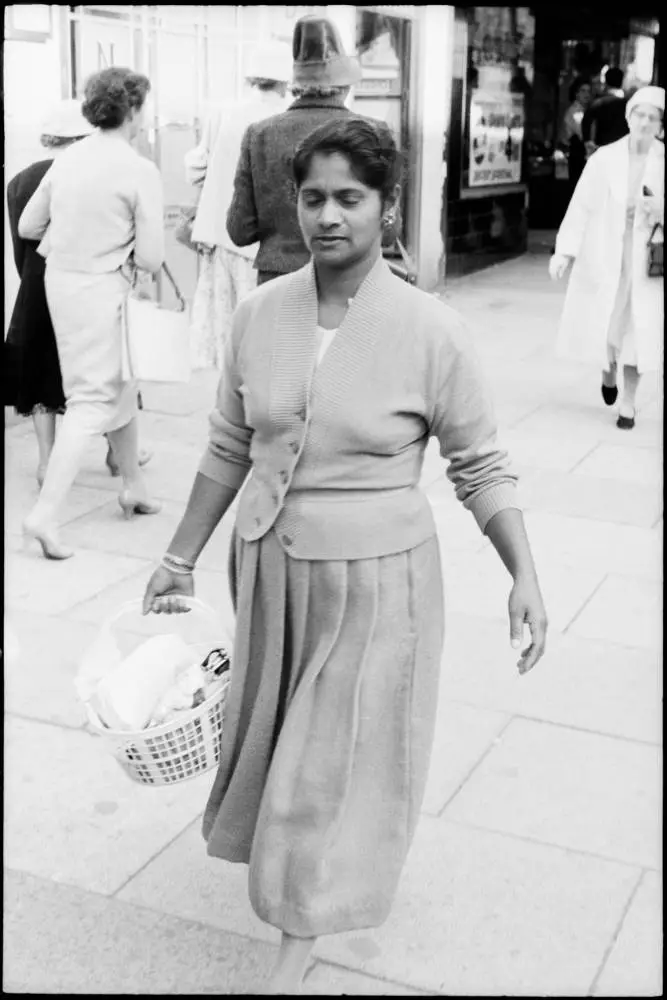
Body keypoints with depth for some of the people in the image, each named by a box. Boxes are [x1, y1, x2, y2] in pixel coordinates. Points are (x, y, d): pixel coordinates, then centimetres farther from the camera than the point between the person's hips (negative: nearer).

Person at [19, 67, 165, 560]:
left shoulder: (68, 159, 3)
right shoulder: (140, 170, -14)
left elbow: (28, 226, 8)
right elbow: (151, 257, -15)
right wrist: (124, 246, 6)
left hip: (60, 279, 7)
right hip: (103, 287, -7)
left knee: (121, 383, 22)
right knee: (93, 399, -2)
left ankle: (133, 485, 35)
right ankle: (45, 514, -8)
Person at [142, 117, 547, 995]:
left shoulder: (430, 331, -16)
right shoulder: (259, 314, -5)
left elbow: (481, 467, -8)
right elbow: (229, 449, 5)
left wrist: (524, 576, -17)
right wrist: (182, 557, 10)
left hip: (376, 576, -4)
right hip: (271, 566, 4)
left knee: (342, 752, 9)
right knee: (279, 729, 22)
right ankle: (286, 850, 53)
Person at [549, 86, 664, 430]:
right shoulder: (604, 158, -4)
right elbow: (582, 206, -5)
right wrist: (565, 250, -11)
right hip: (604, 256, 0)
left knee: (638, 327, 0)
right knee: (602, 323, 7)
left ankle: (628, 401, 14)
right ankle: (608, 372, 41)